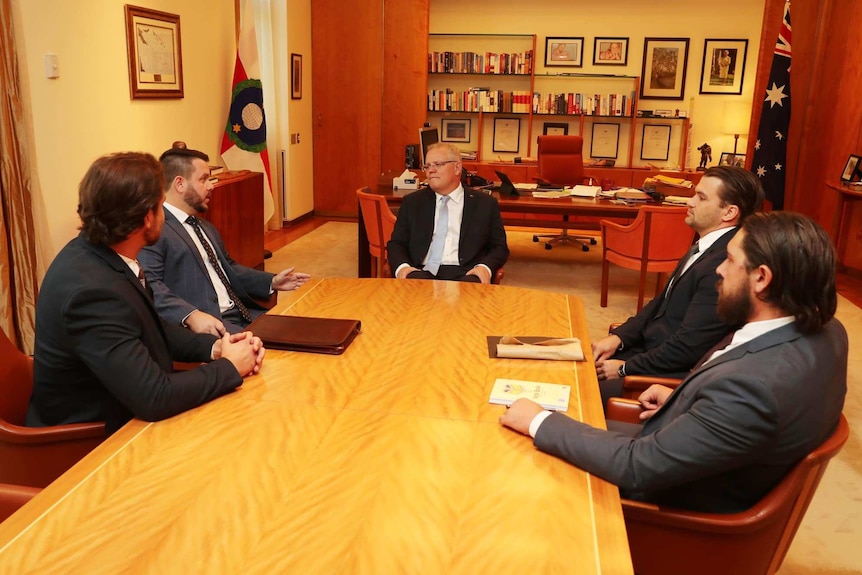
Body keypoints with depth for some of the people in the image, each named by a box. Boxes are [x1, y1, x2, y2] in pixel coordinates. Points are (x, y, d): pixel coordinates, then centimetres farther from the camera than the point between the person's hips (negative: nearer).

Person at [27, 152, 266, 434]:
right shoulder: (93, 290, -31)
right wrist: (230, 367, -16)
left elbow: (152, 329, 8)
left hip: (108, 415, 7)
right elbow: (154, 398, -29)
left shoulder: (98, 254, -4)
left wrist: (213, 347, -6)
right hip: (93, 442, -7)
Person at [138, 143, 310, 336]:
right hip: (206, 325, -9)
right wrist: (190, 315, -34)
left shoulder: (205, 227, 25)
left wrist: (272, 281, 20)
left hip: (242, 315, 9)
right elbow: (148, 287, -20)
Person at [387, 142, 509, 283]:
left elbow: (500, 247, 11)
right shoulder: (412, 202, 16)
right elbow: (396, 243, 13)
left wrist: (485, 267, -11)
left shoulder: (485, 204, 12)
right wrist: (402, 266, -10)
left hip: (464, 275, -1)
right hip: (422, 272, 1)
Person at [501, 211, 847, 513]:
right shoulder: (825, 332, -12)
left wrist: (539, 422, -22)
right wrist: (682, 400, -2)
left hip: (677, 506, -7)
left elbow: (639, 467, -31)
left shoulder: (752, 385, -39)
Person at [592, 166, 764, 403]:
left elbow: (688, 347, -24)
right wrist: (618, 337, 1)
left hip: (673, 373, -9)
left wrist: (626, 368, -13)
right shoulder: (708, 247, 7)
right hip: (653, 350, 9)